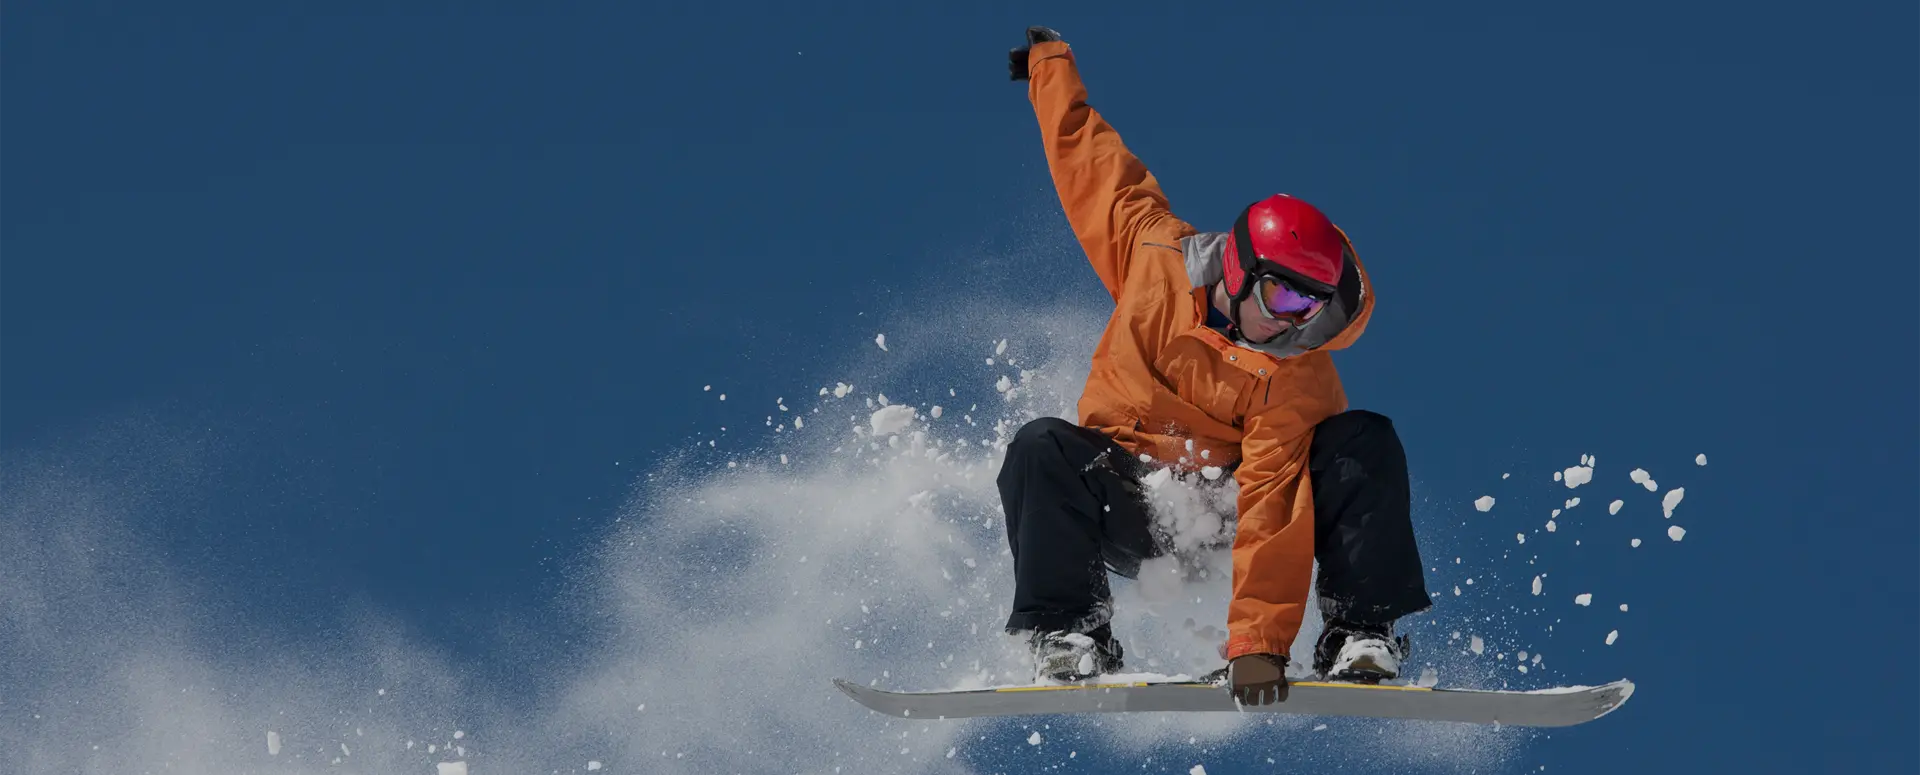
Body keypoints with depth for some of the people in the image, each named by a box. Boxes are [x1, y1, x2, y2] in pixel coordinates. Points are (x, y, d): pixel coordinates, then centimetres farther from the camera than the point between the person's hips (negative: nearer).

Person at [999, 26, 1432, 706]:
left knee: (1365, 443, -22)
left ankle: (1363, 638, -26)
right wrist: (1050, 63, 18)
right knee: (1043, 449, -31)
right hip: (1127, 515, 1)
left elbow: (1271, 500, -28)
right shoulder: (1151, 254, -13)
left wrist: (1259, 642, -36)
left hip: (1224, 515, -1)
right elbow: (1094, 163, 5)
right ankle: (1070, 642, -29)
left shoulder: (1299, 374, -18)